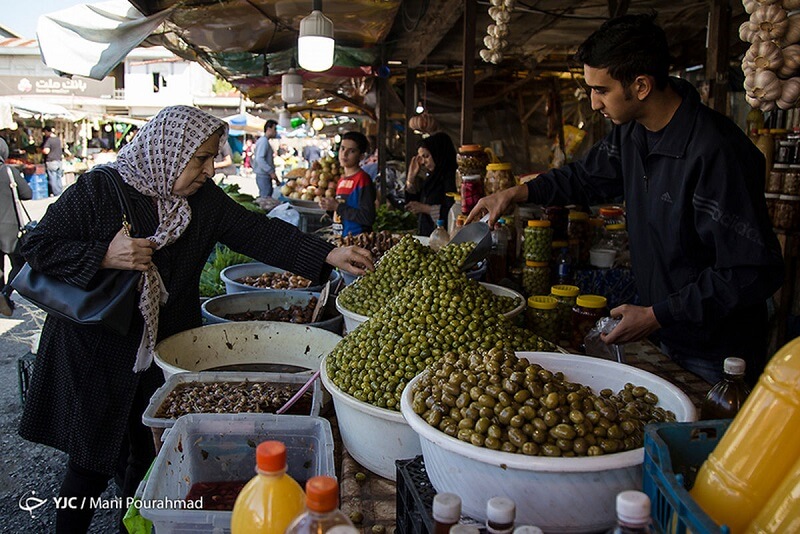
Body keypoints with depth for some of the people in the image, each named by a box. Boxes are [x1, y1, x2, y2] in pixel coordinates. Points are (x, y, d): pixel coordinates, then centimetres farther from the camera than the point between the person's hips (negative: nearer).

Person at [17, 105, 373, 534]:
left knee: (151, 458, 15)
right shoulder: (98, 190, -13)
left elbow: (257, 232, -6)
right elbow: (37, 247, -10)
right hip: (96, 357, -4)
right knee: (93, 464, 7)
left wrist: (329, 255, -14)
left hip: (167, 351, 4)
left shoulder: (204, 198, 0)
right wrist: (105, 256, -25)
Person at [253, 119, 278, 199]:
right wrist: (271, 172, -22)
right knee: (266, 198, -10)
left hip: (266, 175, 10)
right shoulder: (263, 141, -13)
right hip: (263, 175, -10)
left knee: (267, 198, 13)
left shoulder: (265, 141, 19)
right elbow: (259, 159, -23)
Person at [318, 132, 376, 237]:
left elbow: (368, 218, -20)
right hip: (340, 238, 8)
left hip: (356, 239, -7)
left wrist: (337, 207, -16)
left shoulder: (363, 179, -11)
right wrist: (329, 207, 4)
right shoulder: (342, 179, 14)